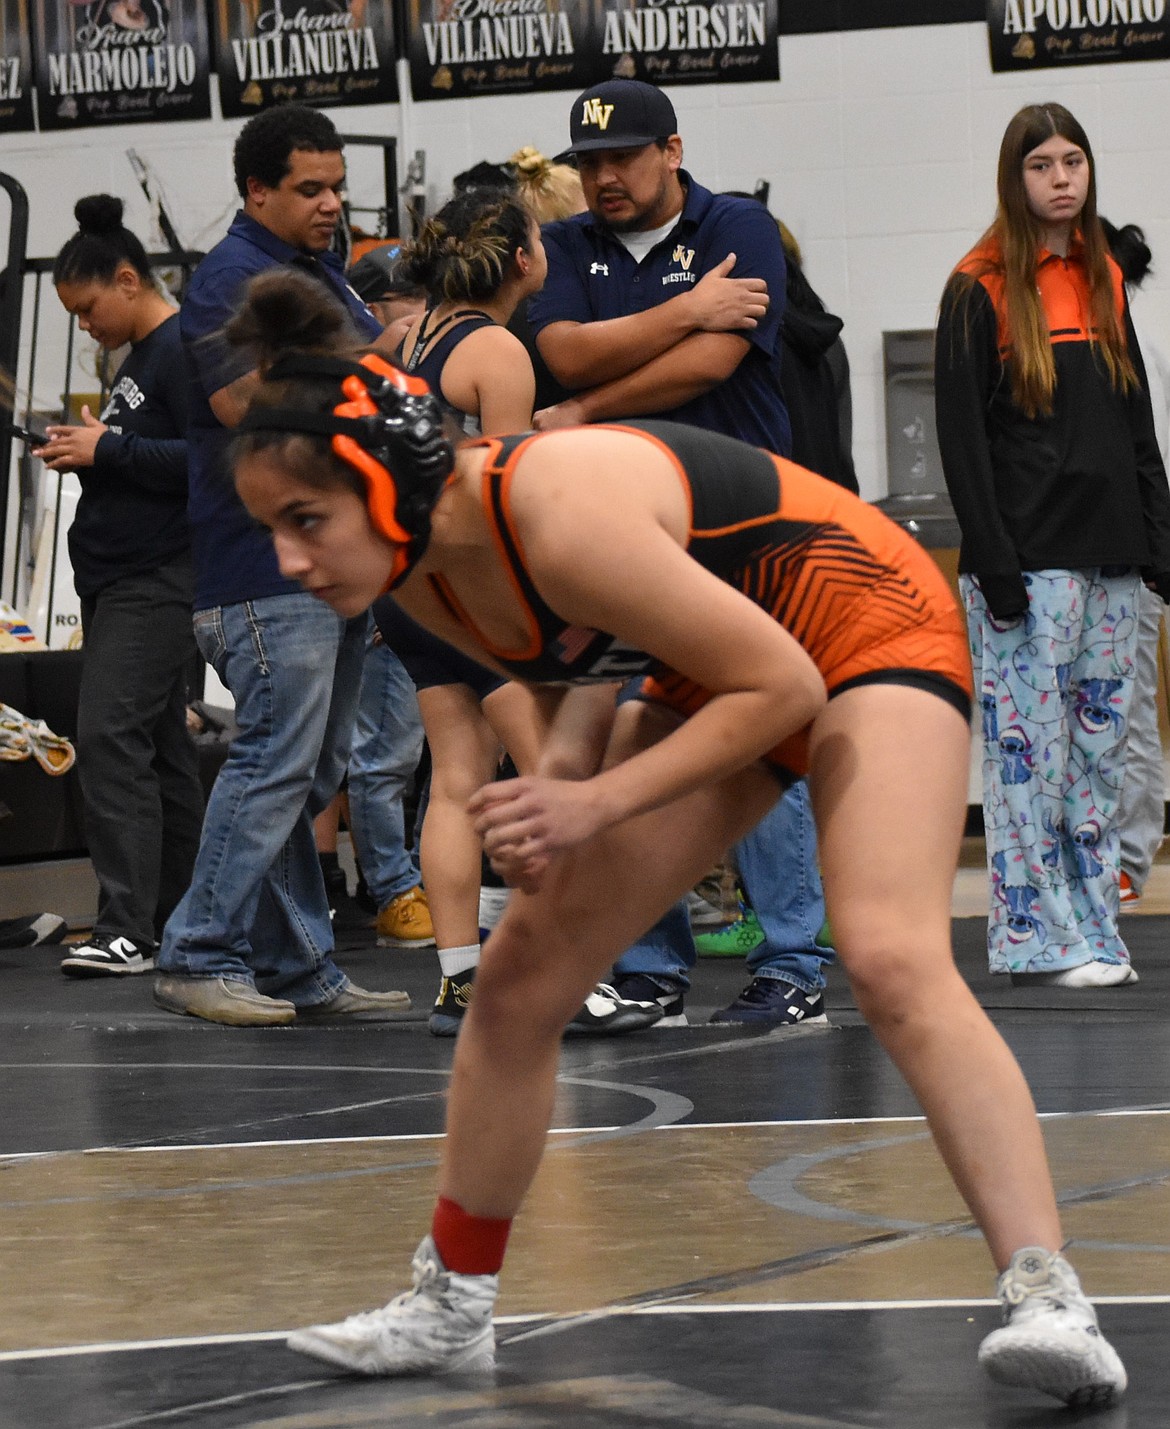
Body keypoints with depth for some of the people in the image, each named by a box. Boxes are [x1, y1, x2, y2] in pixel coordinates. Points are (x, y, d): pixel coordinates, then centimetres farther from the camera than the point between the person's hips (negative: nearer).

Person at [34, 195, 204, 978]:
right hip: (119, 575, 10)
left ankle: (129, 928, -17)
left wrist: (109, 451, -17)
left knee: (112, 736, -15)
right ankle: (179, 922, 16)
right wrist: (91, 447, 5)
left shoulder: (183, 350, -13)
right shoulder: (137, 357, 17)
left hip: (157, 580, -10)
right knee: (159, 745, 11)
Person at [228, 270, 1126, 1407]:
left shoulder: (560, 515, -36)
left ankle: (1046, 1300, -32)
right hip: (718, 664, 8)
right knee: (521, 972, 5)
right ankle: (450, 1309, 18)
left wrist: (599, 803, -30)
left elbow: (781, 685, -28)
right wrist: (561, 766, -10)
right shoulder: (416, 569, -11)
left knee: (892, 961, -30)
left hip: (867, 630, -8)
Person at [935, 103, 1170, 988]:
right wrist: (994, 566, -14)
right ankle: (1040, 937, -1)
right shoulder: (981, 289, -4)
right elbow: (961, 435, -8)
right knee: (1029, 748, -5)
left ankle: (1094, 929, 12)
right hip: (1026, 562, -6)